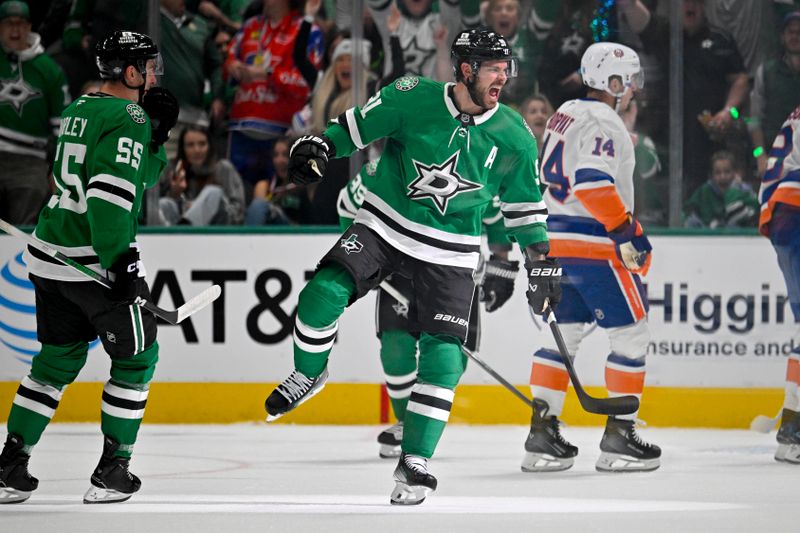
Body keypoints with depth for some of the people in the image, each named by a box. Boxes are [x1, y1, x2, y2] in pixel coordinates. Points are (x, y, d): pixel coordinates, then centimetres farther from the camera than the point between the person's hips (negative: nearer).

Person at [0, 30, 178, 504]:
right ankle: (112, 472, 7)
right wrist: (122, 263, -26)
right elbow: (110, 195, -25)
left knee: (59, 359, 18)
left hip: (51, 256, 8)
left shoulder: (80, 109, 15)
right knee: (136, 357, 8)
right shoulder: (127, 119, -14)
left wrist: (158, 133, 8)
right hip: (95, 262, -8)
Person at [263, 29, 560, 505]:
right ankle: (308, 376, 9)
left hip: (449, 255, 1)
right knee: (324, 293, -21)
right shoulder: (413, 99, -11)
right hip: (384, 228, -1)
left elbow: (525, 207, 7)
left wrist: (543, 264, 8)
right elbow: (357, 127, 1)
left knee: (443, 356, -9)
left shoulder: (515, 138, -5)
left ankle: (415, 462, 2)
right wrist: (319, 146, -16)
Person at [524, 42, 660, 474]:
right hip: (593, 246, -9)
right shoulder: (602, 122, -13)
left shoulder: (565, 115, 17)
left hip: (556, 240, 9)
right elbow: (593, 182, -26)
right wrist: (626, 231, -23)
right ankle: (618, 436, -1)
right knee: (630, 335, -1)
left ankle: (542, 434, 8)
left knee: (563, 334, 12)